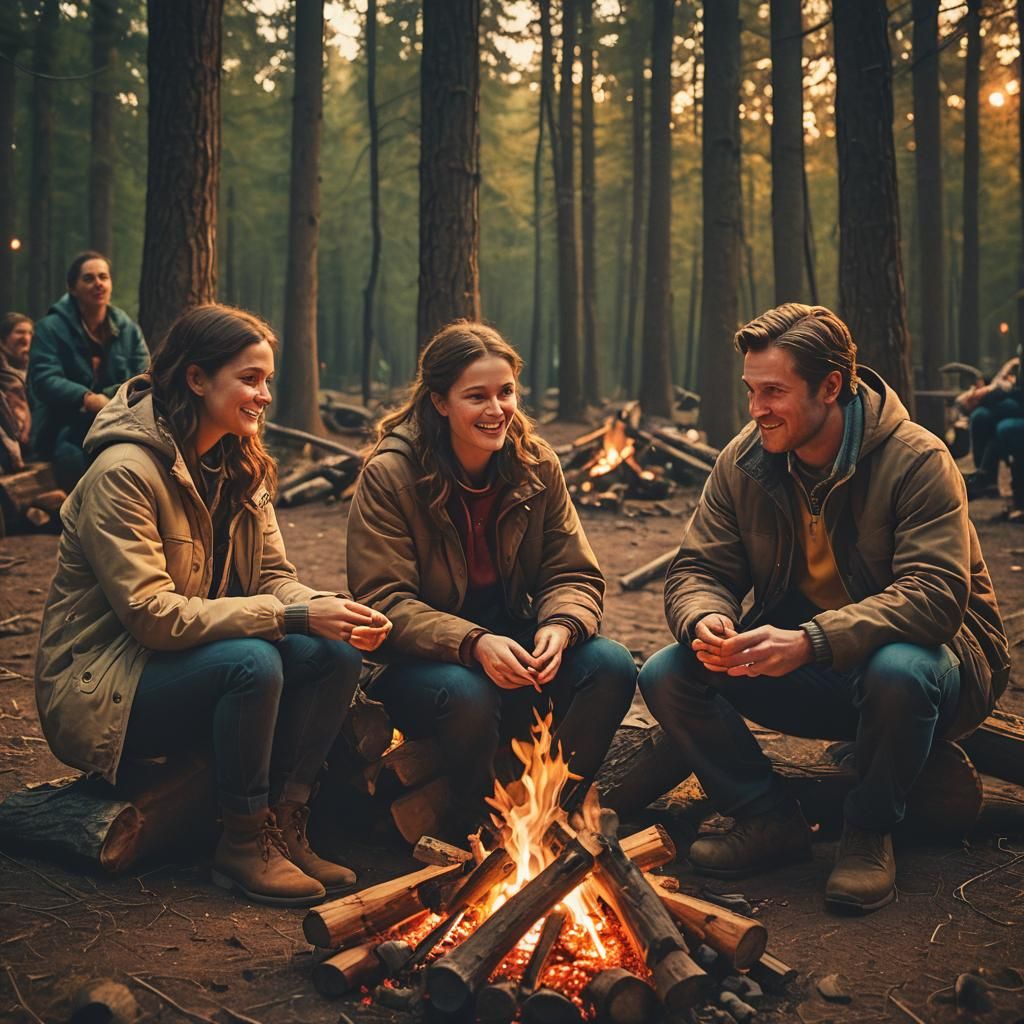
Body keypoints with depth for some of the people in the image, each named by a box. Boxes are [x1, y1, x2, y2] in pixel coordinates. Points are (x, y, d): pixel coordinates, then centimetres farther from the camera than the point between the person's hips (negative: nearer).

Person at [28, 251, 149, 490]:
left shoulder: (128, 329, 13)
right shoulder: (51, 328, 1)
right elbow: (44, 379, -12)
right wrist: (87, 399, -31)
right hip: (65, 426, -3)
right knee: (73, 457, -37)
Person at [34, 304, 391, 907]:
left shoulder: (239, 465, 5)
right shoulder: (124, 472, -21)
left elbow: (274, 579, 2)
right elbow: (150, 614, -27)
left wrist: (333, 613, -22)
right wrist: (293, 616, -30)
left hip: (194, 661, 8)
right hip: (104, 687, -7)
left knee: (336, 652, -16)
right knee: (252, 662, -33)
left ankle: (285, 829, -7)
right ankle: (243, 846, -15)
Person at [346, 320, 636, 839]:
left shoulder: (537, 465, 0)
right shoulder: (388, 475, -13)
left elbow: (575, 576, 1)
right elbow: (383, 602, -17)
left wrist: (560, 627, -23)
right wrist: (473, 644, -32)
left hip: (515, 642, 4)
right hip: (417, 661, -4)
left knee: (611, 665, -22)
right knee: (468, 693, -37)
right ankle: (473, 831, -9)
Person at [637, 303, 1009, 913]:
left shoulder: (917, 461, -20)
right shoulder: (743, 462, -4)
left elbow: (935, 593, -30)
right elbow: (698, 570, -2)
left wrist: (812, 641, -42)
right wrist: (705, 620, -29)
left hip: (922, 646, -4)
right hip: (806, 677, 5)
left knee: (899, 671, -41)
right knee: (667, 676, -15)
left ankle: (870, 833, -12)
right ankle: (772, 821, 0)